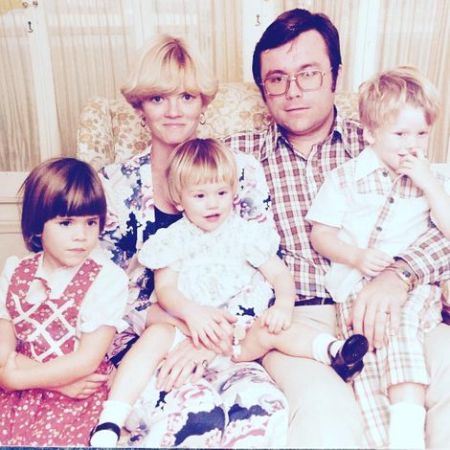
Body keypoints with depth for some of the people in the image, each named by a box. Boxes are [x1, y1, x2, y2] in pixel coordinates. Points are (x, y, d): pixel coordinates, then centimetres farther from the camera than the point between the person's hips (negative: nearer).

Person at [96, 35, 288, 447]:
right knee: (195, 413, -29)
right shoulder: (118, 183, 3)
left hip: (228, 339, 0)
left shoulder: (242, 170, 3)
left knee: (261, 405, -31)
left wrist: (212, 335, -16)